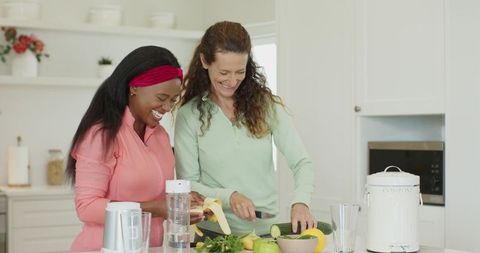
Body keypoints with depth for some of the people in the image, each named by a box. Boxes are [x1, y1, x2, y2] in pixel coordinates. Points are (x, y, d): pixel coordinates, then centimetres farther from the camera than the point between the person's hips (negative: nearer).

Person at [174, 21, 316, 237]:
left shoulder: (266, 104, 4)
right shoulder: (189, 115, 0)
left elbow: (301, 162, 1)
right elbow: (187, 184, 0)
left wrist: (300, 202, -18)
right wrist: (229, 197, -16)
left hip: (267, 229, 1)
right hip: (214, 233, -1)